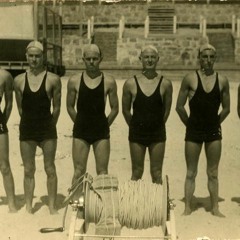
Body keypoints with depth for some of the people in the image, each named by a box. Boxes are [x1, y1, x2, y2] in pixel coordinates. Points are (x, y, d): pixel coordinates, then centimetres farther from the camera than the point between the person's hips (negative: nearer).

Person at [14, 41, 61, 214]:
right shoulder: (19, 80, 2)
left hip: (47, 129, -2)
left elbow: (57, 107, 1)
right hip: (26, 129, 2)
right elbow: (20, 107, 10)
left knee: (50, 169, 5)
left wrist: (48, 126, 5)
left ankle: (52, 206, 17)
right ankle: (29, 207, 21)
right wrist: (31, 122, 10)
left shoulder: (53, 79, -5)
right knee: (28, 171, 9)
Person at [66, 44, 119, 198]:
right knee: (79, 171, 5)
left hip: (101, 133, 0)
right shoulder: (74, 81, -1)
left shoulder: (109, 81, -2)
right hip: (80, 132, 0)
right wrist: (82, 123, 9)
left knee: (102, 172, 5)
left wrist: (103, 126, 5)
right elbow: (70, 107, 9)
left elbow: (115, 108, 5)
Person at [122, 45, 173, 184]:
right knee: (137, 172, 9)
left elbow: (167, 110, 6)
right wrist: (136, 126, 11)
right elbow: (126, 110, 6)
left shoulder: (165, 84, -4)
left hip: (157, 133, 0)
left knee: (157, 173, 7)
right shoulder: (131, 83, -4)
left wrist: (157, 125, 10)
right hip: (137, 133, 0)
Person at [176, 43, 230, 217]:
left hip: (214, 131, 2)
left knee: (213, 173, 10)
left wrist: (214, 123, 7)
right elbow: (180, 106, -1)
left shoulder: (222, 81, 0)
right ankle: (187, 208, 17)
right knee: (191, 173, 7)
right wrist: (190, 123, 2)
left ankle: (215, 208, 21)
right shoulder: (190, 79, -6)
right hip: (194, 131, -2)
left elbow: (226, 108, 10)